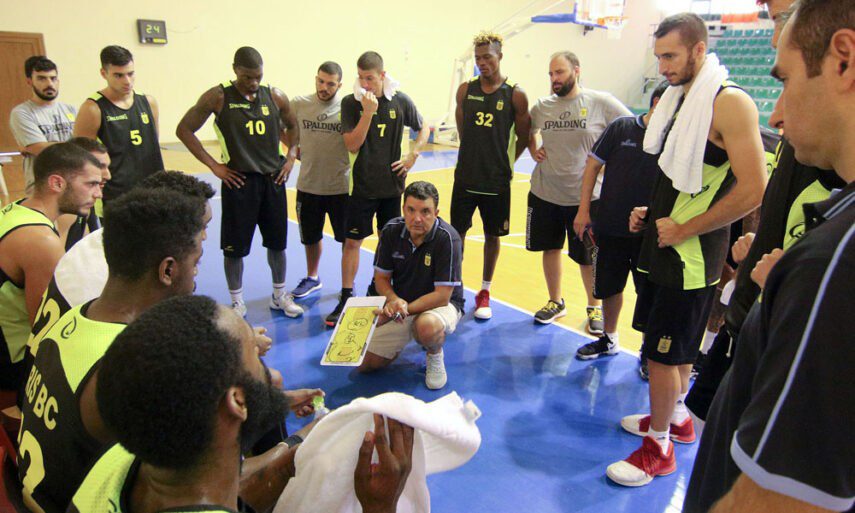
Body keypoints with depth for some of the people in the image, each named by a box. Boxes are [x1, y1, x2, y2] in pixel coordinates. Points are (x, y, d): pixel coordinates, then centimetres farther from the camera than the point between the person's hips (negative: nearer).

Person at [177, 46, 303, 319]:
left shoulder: (275, 97, 2)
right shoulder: (218, 97, -7)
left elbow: (294, 127, 18)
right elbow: (184, 130, -4)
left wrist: (291, 156, 3)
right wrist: (213, 165, -8)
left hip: (273, 179, 4)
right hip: (239, 181, -3)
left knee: (277, 241, 12)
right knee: (235, 246, 4)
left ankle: (280, 295, 29)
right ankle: (237, 301, 21)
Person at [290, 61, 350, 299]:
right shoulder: (298, 104, -2)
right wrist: (299, 154, 0)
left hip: (341, 186, -2)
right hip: (308, 185, 3)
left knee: (348, 238, 10)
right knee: (310, 237, 19)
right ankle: (312, 278, 42)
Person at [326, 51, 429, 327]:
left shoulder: (400, 100, -3)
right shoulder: (351, 102, -6)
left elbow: (423, 128, 12)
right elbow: (352, 145, -14)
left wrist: (413, 155, -3)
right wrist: (368, 111, -21)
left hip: (392, 183, 2)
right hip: (362, 185, -2)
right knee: (352, 241, -1)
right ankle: (345, 298, 10)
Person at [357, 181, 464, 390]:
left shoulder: (447, 238, -24)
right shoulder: (391, 231, -10)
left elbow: (442, 296, -23)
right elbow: (381, 278, 0)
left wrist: (403, 310, -29)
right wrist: (393, 301, -22)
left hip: (440, 304, -4)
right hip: (400, 304, 4)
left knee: (427, 326, -41)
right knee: (366, 364, -3)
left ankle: (435, 356, -4)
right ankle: (404, 340, 25)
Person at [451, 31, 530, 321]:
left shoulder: (515, 94, -7)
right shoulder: (465, 90, 0)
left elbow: (523, 137, 2)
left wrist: (505, 163, 4)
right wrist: (475, 155, 13)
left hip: (497, 180, -2)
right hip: (466, 176, 2)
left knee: (492, 235, 10)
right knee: (456, 232, 7)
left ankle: (485, 292, 25)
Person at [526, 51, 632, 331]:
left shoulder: (601, 102, -8)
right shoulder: (541, 106, 3)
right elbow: (528, 132, 23)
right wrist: (533, 151, 5)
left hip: (586, 195, -3)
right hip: (544, 192, 4)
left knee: (587, 256, 6)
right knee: (550, 248, 14)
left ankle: (594, 307, 29)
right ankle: (556, 302, 34)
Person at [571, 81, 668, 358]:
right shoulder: (621, 127, -3)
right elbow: (593, 165, 1)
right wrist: (584, 210, -2)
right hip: (611, 227, 1)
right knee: (609, 286, 15)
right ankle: (609, 339, 37)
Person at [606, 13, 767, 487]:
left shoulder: (729, 103, -17)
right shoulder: (679, 98, 10)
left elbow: (753, 189, -24)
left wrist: (682, 230, -19)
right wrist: (652, 213, 7)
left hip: (691, 257, -9)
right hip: (666, 246, 9)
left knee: (663, 352, 0)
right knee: (677, 345, 21)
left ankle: (658, 448, 16)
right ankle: (676, 417, 40)